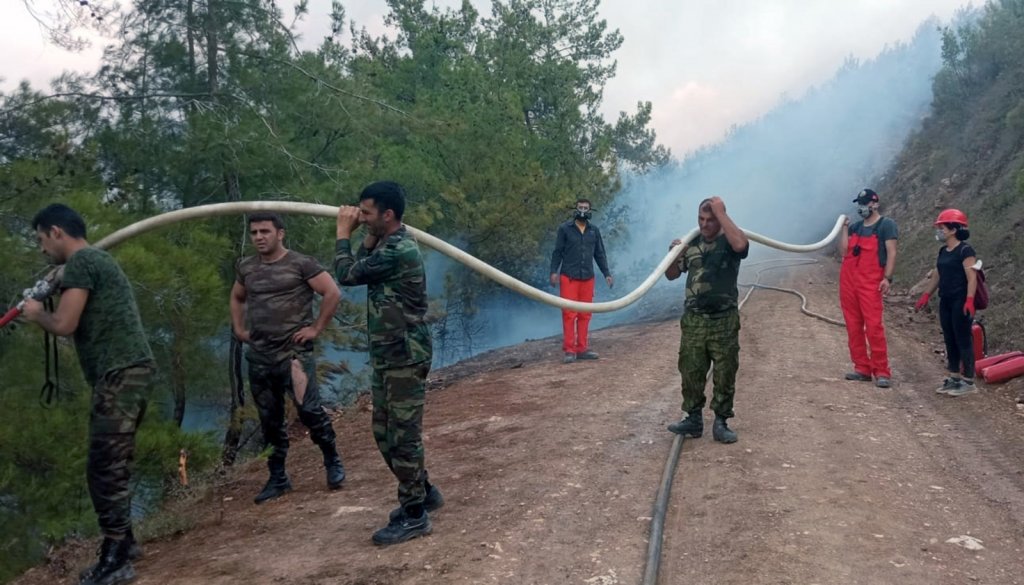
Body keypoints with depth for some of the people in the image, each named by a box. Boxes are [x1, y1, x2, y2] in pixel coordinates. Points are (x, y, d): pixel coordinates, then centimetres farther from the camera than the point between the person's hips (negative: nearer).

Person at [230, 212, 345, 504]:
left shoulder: (301, 264, -8)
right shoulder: (245, 267, 10)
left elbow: (333, 293, -10)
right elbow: (236, 298, 28)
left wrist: (316, 328, -10)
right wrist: (238, 329, 16)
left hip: (293, 353, -5)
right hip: (258, 356, 6)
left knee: (309, 410, -9)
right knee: (270, 419, 11)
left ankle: (333, 462, 12)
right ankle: (277, 478, 21)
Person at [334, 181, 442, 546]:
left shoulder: (398, 252, -20)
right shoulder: (389, 245, 12)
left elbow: (346, 274, -14)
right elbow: (360, 269, 17)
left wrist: (343, 233, 0)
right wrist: (367, 236, 7)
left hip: (406, 358, -10)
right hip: (387, 357, 10)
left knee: (403, 436, -2)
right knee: (386, 433, 17)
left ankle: (414, 516, 9)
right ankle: (423, 493, 31)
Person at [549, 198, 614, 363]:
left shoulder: (594, 230, 12)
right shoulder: (564, 229, 2)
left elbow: (600, 254, 15)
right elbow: (557, 252, 1)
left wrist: (607, 273, 8)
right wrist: (554, 271, -10)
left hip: (588, 278, 4)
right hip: (568, 278, -4)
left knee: (585, 315, 4)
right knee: (569, 314, -5)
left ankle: (582, 349, 10)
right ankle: (569, 350, -2)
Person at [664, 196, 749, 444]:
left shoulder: (729, 242, -5)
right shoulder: (690, 243, 7)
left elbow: (741, 244, -31)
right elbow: (672, 275, 15)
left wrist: (722, 213, -23)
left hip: (724, 321, -3)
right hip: (693, 319, 3)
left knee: (725, 375, 4)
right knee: (691, 372, 6)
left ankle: (721, 422, 14)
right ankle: (693, 419, 18)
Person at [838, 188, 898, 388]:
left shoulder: (886, 225, 1)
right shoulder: (854, 227, 17)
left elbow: (891, 252, -7)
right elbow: (844, 252, 8)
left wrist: (887, 277, -16)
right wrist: (844, 228, 3)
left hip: (870, 282, -6)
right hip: (848, 280, 6)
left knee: (874, 325, -13)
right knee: (853, 326, 5)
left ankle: (881, 372, -11)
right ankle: (862, 368, 10)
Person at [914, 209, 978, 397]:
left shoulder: (965, 250, -12)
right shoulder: (943, 251, 13)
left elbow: (972, 277, -17)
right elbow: (936, 275, 20)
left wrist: (969, 300, -24)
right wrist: (926, 295, 18)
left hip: (960, 302, -8)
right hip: (946, 301, 8)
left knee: (963, 339, -4)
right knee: (950, 339, 11)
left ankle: (968, 381, 3)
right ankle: (954, 377, 19)